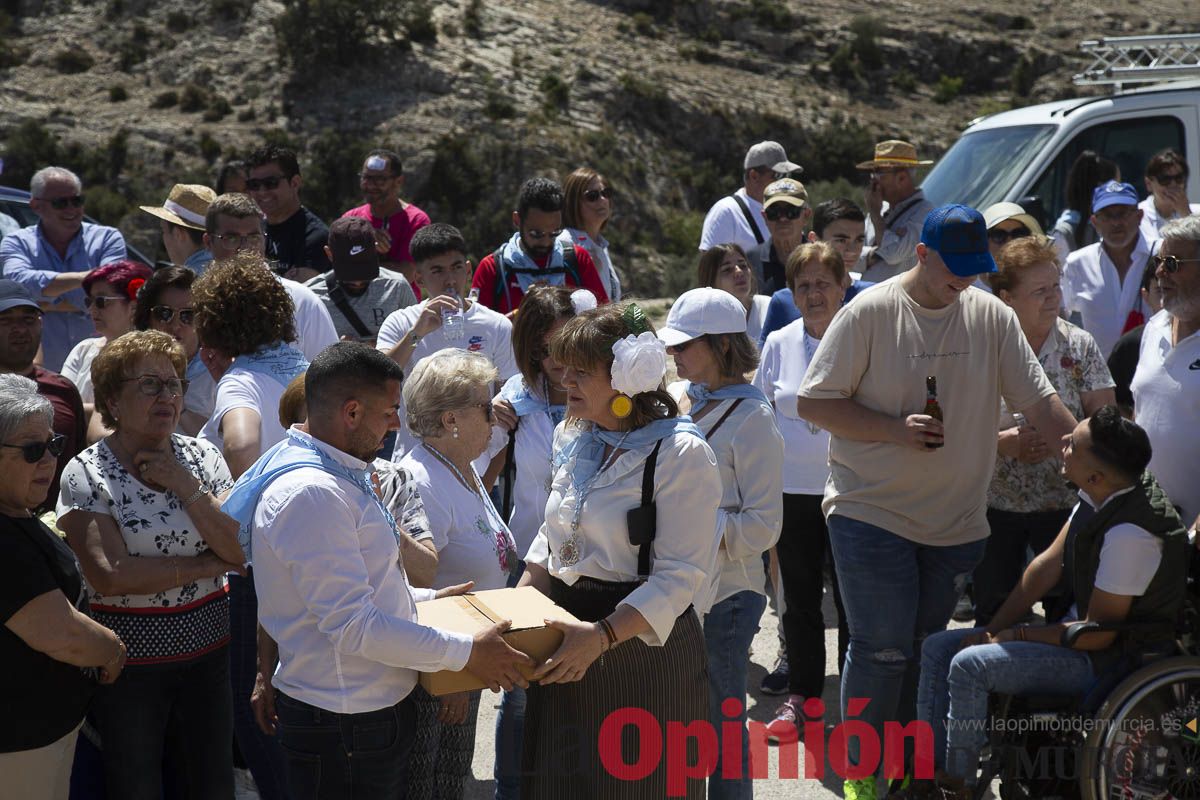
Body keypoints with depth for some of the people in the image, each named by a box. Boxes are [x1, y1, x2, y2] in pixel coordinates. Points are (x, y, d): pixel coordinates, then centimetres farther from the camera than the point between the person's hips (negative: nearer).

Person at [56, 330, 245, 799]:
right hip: (130, 660, -3)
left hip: (208, 650, 4)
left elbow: (241, 552, -5)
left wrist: (188, 488, -15)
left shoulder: (202, 458, 3)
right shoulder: (86, 474, -9)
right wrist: (206, 565, -12)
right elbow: (108, 575, -20)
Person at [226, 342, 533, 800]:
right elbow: (353, 625, -26)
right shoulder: (309, 493, -24)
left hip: (377, 707, 10)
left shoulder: (340, 477, 12)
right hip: (344, 723, -10)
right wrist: (466, 654, -20)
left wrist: (426, 598, 19)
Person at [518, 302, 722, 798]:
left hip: (643, 648, -7)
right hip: (567, 645, 7)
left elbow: (681, 575, -20)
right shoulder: (576, 441, 9)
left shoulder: (681, 454, -15)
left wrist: (602, 635, -30)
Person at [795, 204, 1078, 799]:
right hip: (871, 512, -4)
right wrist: (895, 429, -17)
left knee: (927, 651, 11)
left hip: (957, 520, 4)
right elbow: (812, 403, -8)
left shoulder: (991, 316, 3)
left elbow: (1038, 401, 5)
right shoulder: (869, 313, -8)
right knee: (883, 650, -5)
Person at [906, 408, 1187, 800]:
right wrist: (992, 631, 2)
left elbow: (1099, 633, -23)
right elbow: (1048, 565, 5)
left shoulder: (1130, 533, -30)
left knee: (969, 666, -25)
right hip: (1079, 626, 10)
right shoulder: (1098, 495, -4)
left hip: (1112, 657, -10)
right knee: (938, 648, 6)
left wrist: (1015, 635, -12)